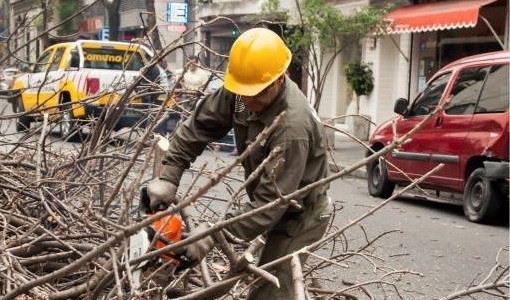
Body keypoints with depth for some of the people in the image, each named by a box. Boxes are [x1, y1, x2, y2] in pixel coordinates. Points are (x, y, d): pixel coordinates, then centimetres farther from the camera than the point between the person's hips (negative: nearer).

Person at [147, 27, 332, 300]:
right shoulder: (243, 90, -14)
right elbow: (199, 125, -6)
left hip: (299, 216, -8)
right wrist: (168, 176, -15)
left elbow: (271, 202, -35)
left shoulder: (292, 127, -37)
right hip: (279, 208, 8)